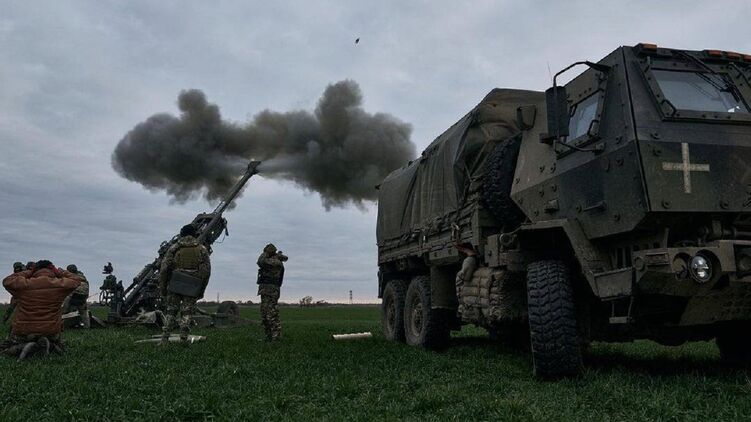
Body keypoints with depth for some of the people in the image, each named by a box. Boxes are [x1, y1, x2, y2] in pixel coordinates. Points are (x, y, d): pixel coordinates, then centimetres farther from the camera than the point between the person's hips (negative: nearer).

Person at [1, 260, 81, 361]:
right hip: (50, 332, 1)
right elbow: (76, 280, 8)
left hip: (24, 332, -1)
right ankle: (48, 345, -4)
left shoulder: (24, 285, -10)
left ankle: (23, 348, -6)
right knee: (58, 347, 30)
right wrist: (58, 271, 9)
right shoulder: (59, 284, -10)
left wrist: (27, 273, 8)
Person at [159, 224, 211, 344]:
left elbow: (164, 269, 1)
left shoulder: (174, 248, 7)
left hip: (174, 286, 1)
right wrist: (201, 291, 9)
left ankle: (164, 340, 6)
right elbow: (206, 271, 2)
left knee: (170, 311, 11)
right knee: (186, 313, 6)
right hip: (191, 288, 0)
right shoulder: (202, 250, 7)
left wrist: (162, 289, 7)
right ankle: (183, 340, 0)